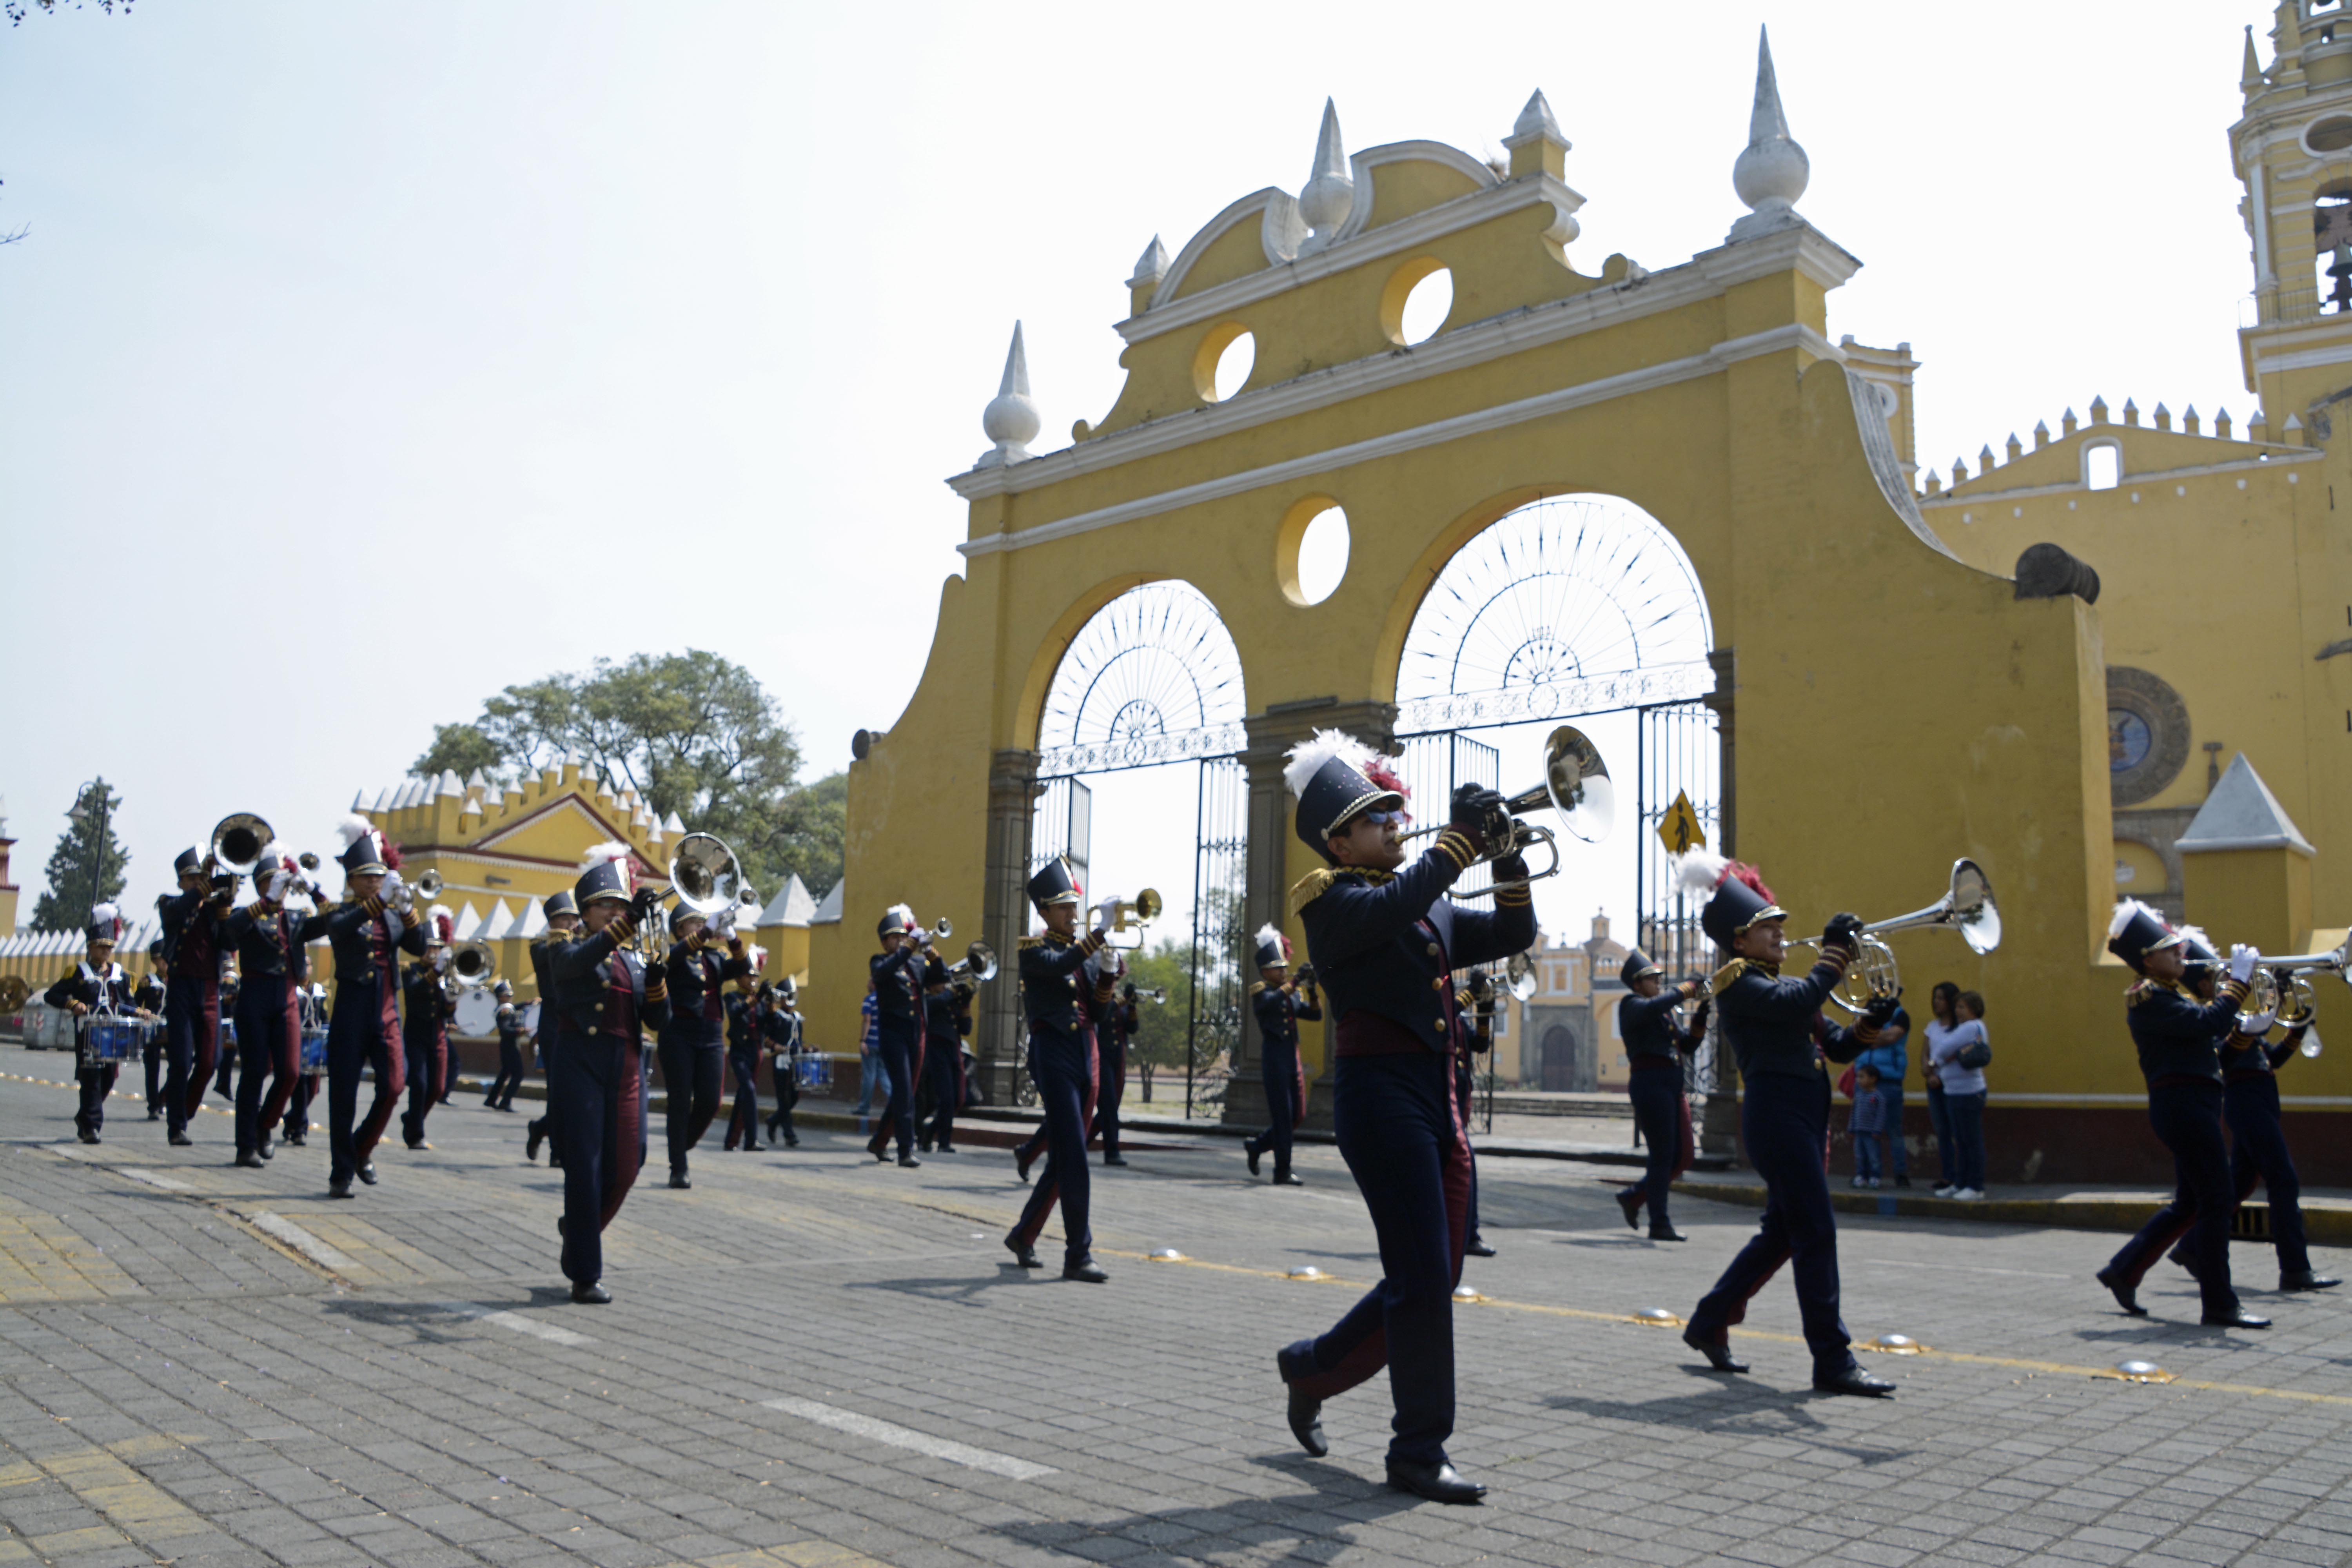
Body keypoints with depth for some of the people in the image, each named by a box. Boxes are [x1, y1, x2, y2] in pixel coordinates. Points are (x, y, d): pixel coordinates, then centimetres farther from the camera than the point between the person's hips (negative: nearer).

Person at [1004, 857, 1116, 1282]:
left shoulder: (1084, 950, 16)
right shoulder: (1034, 950, -2)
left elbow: (1097, 1012, 9)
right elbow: (1060, 966, -25)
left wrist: (1107, 971, -6)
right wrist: (1100, 932, -30)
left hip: (1086, 1057, 7)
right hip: (1054, 1056, -7)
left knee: (1063, 1160, 12)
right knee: (1073, 1159, -11)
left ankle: (1024, 1235, 28)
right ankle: (1078, 1255, -7)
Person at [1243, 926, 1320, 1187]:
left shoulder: (1294, 995, 17)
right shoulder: (1260, 990, -2)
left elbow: (1316, 1015, 10)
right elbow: (1269, 1002, -24)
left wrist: (1312, 993, -6)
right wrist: (1293, 984, -30)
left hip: (1293, 1059, 7)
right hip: (1274, 1059, -7)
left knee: (1298, 1116, 9)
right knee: (1283, 1116, -6)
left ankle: (1257, 1147, 27)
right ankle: (1283, 1171, 0)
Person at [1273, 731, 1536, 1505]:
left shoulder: (1432, 910, 19)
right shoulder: (1332, 899, -5)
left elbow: (1512, 935, 14)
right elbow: (1394, 906, -25)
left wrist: (1509, 858, 1)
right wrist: (1461, 838, -21)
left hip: (1438, 1095, 8)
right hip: (1380, 1089, -8)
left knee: (1434, 1277, 12)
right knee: (1422, 1275, -7)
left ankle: (1313, 1367, 32)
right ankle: (1420, 1454, 7)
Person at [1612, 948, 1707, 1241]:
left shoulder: (1668, 1011, 21)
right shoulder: (1632, 1006, -4)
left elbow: (1688, 1044, 15)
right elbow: (1652, 1008, -27)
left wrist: (1702, 1013, 4)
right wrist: (1685, 990, -20)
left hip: (1674, 1085, 8)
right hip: (1650, 1083, -8)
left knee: (1684, 1156, 8)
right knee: (1663, 1155, -6)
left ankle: (1633, 1196, 24)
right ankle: (1659, 1225, 1)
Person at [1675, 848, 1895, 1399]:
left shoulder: (1776, 987, 21)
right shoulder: (1738, 982, -7)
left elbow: (1836, 1044, 17)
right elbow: (1798, 1002, -26)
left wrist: (1871, 1022, -2)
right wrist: (1835, 953, -16)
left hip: (1803, 1113, 10)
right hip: (1776, 1111, -10)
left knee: (1782, 1231, 15)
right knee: (1816, 1235, -8)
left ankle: (1709, 1325, 26)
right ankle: (1834, 1364, -3)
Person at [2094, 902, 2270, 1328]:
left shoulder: (2170, 994, 20)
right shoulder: (2148, 997, -13)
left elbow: (2210, 1047, 21)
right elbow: (2209, 1021, -25)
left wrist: (2245, 1031, 5)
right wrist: (2237, 981, -16)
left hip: (2195, 1105, 10)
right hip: (2183, 1103, -10)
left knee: (2190, 1203, 15)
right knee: (2217, 1201, -7)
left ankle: (2124, 1271, 22)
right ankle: (2220, 1305, -1)